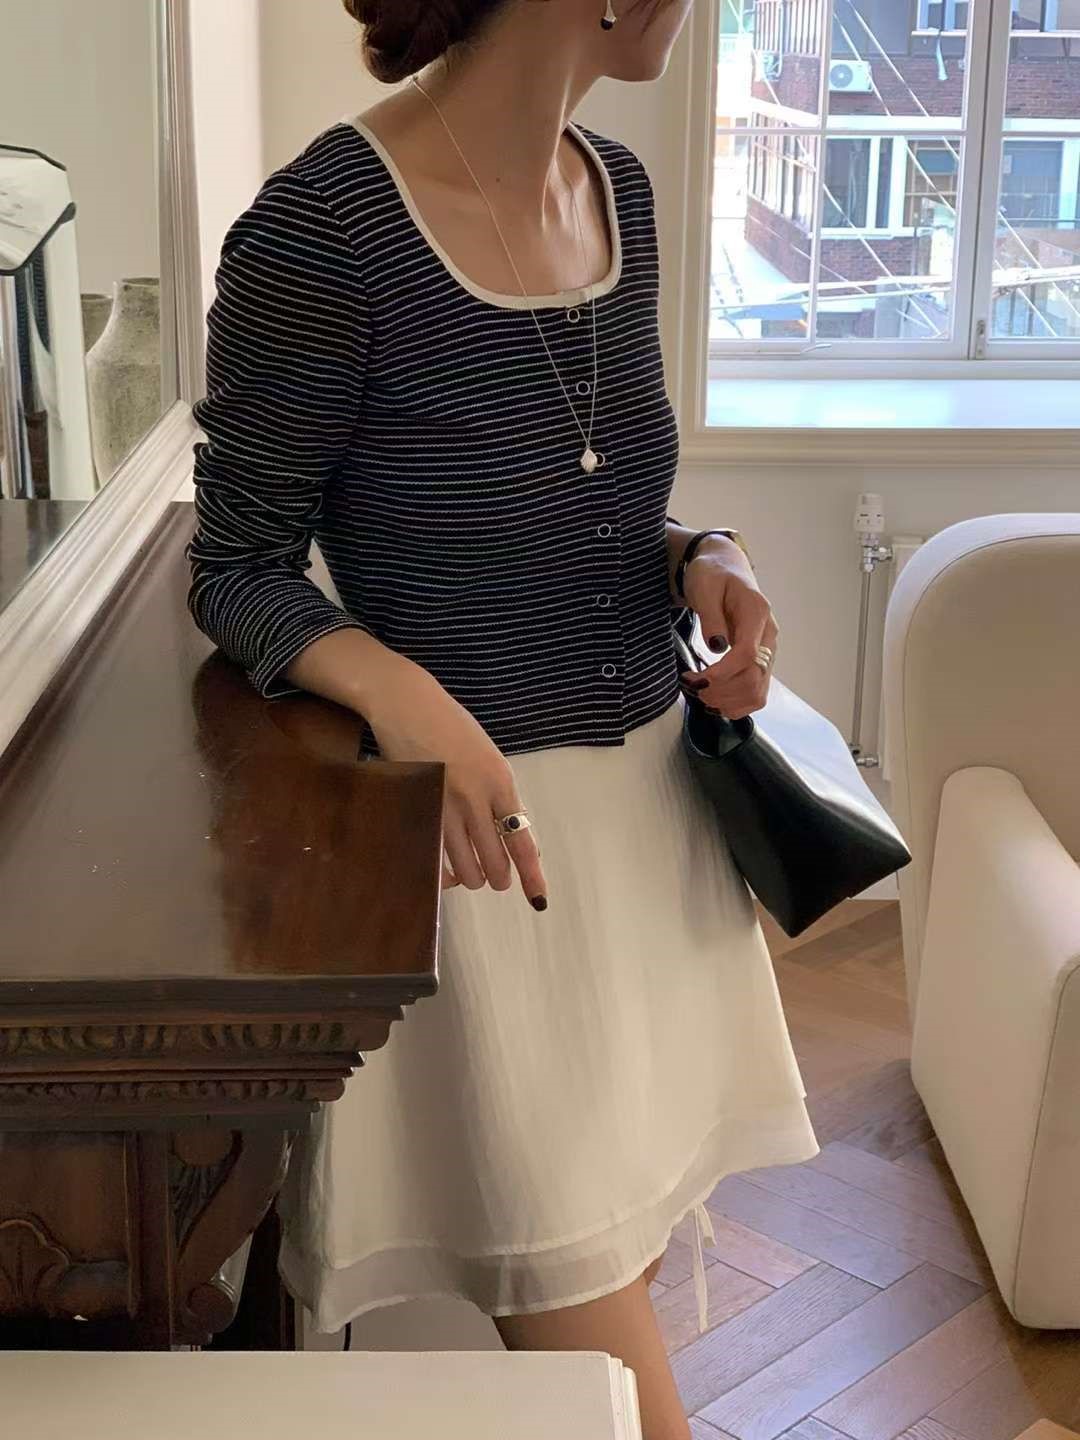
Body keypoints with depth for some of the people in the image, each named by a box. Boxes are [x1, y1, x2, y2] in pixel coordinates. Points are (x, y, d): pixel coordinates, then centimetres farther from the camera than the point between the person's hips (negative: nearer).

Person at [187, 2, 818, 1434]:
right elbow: (239, 571, -8)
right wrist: (400, 689, -27)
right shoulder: (320, 230, -18)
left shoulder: (621, 188, 4)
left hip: (655, 794, 7)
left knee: (627, 1245, 13)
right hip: (488, 825, -6)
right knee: (588, 1318, -1)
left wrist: (703, 558, -6)